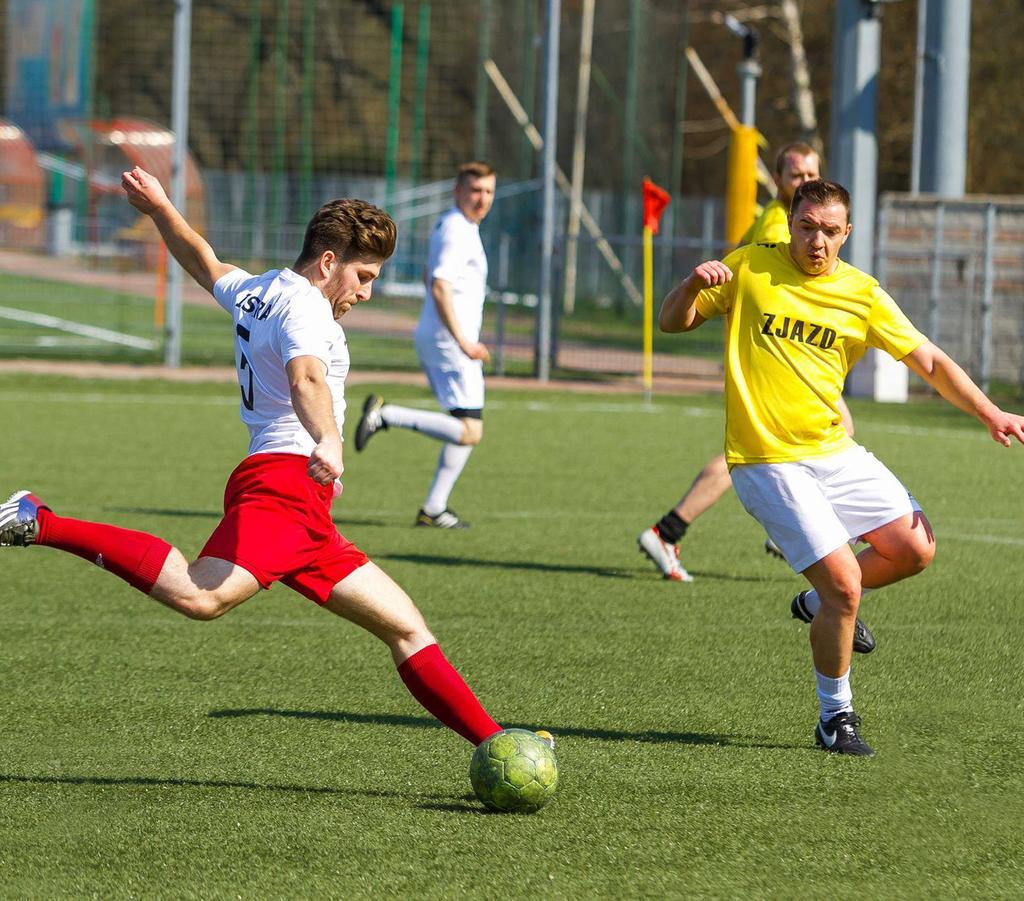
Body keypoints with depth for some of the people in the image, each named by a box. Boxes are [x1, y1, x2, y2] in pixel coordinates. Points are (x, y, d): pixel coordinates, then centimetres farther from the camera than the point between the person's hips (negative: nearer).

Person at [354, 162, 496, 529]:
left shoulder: (448, 225, 17)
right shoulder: (457, 231, -15)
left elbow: (430, 277, 30)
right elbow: (439, 288, -24)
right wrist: (462, 341, -27)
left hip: (432, 336, 10)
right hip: (448, 342, -10)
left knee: (466, 431, 15)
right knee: (469, 432, -15)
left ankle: (433, 509, 15)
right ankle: (387, 414, -14)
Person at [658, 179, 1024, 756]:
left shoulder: (862, 294, 3)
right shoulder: (749, 268, -2)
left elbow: (930, 362, 5)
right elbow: (672, 322, 4)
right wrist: (694, 285, -17)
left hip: (837, 452, 5)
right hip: (769, 463, -4)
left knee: (916, 549, -2)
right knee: (845, 586, -14)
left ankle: (822, 601, 26)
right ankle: (835, 717, 5)